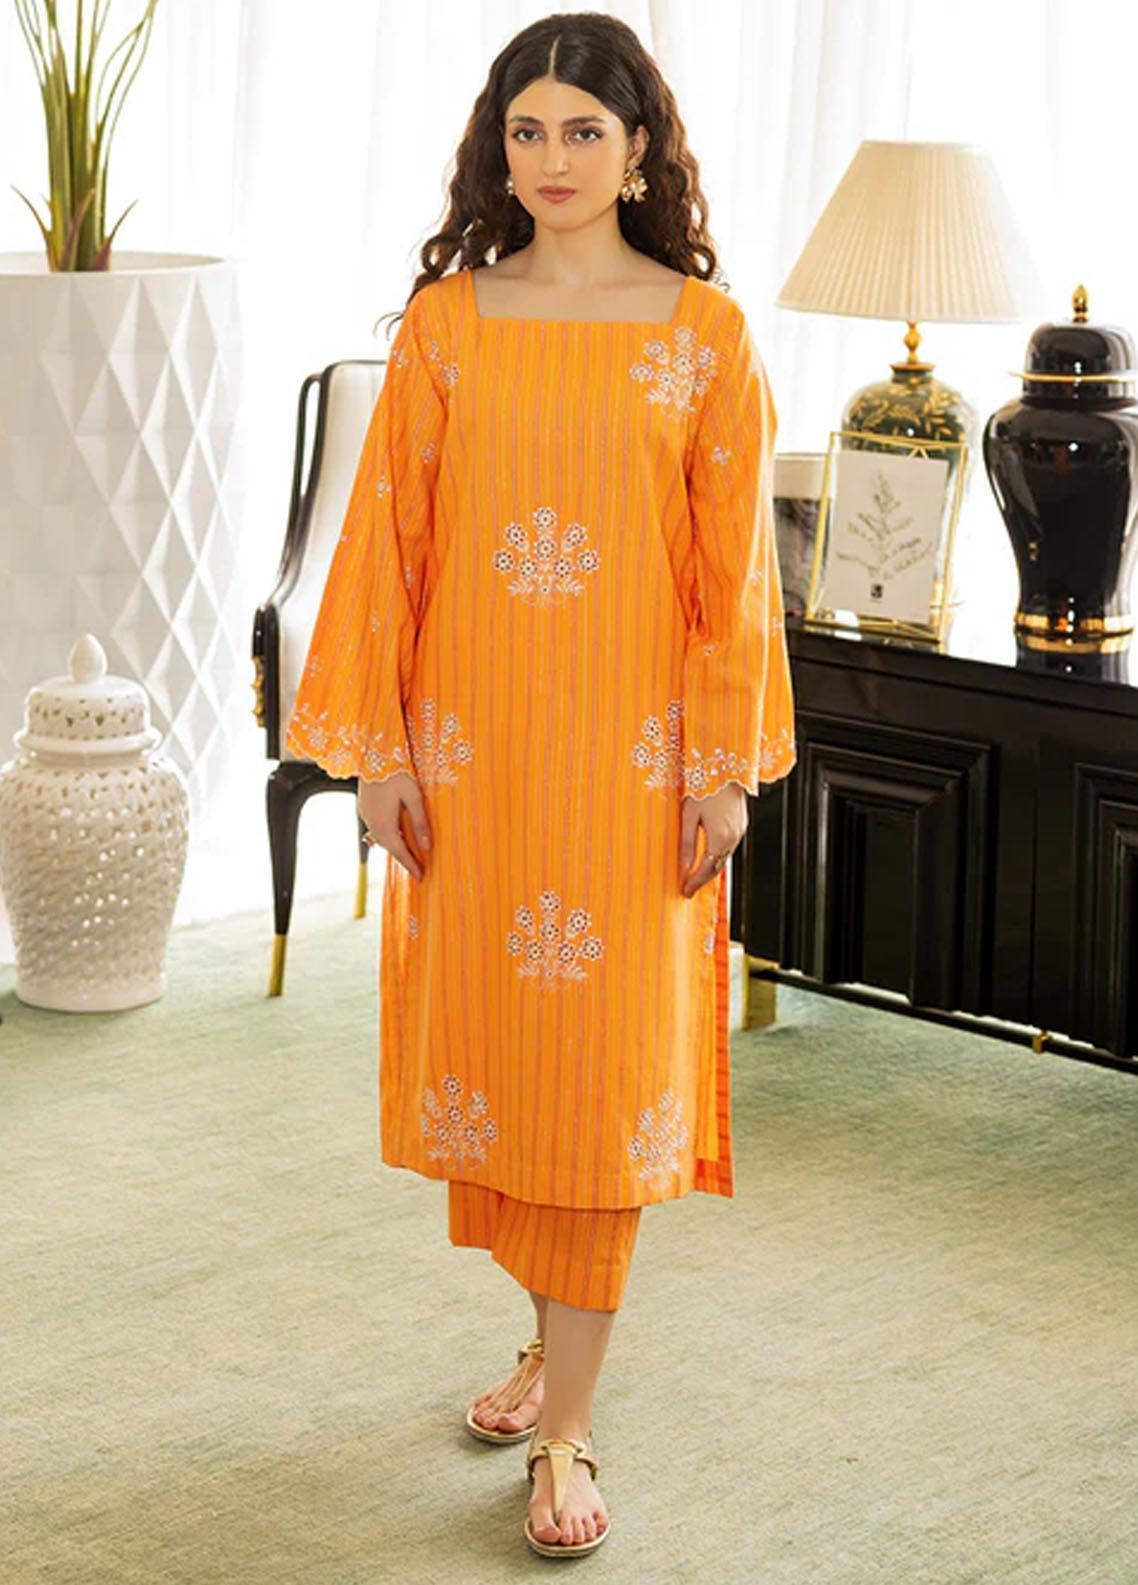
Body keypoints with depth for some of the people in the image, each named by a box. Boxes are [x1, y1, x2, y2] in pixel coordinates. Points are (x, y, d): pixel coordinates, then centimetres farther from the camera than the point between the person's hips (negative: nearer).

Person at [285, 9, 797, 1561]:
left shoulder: (704, 332, -1)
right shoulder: (443, 323, 3)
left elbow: (734, 564, -1)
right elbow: (388, 541, 4)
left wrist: (724, 767, -4)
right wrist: (376, 745, 0)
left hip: (631, 753, -2)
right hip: (470, 743, 3)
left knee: (605, 1061, -2)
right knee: (488, 1034, 10)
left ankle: (565, 1429, 2)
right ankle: (559, 1340, 31)